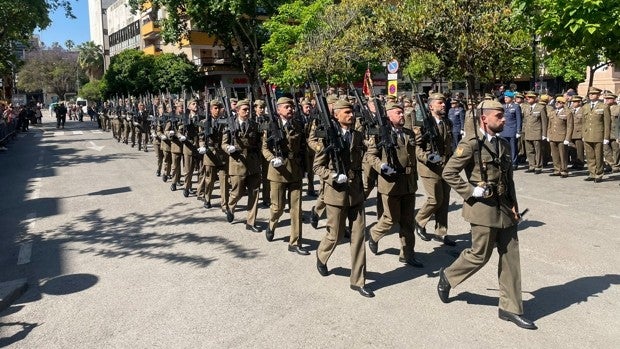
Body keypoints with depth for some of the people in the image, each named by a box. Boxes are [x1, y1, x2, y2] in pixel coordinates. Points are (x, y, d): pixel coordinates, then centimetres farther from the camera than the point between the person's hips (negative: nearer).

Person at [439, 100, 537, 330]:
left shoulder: (504, 145, 11)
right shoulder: (471, 144, -12)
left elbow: (509, 178, 16)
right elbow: (448, 173, -13)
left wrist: (513, 205, 7)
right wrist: (471, 191, -16)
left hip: (505, 208, 7)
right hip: (483, 208, -7)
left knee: (510, 256, 8)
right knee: (480, 255, 2)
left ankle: (510, 308, 19)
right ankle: (447, 276, 29)